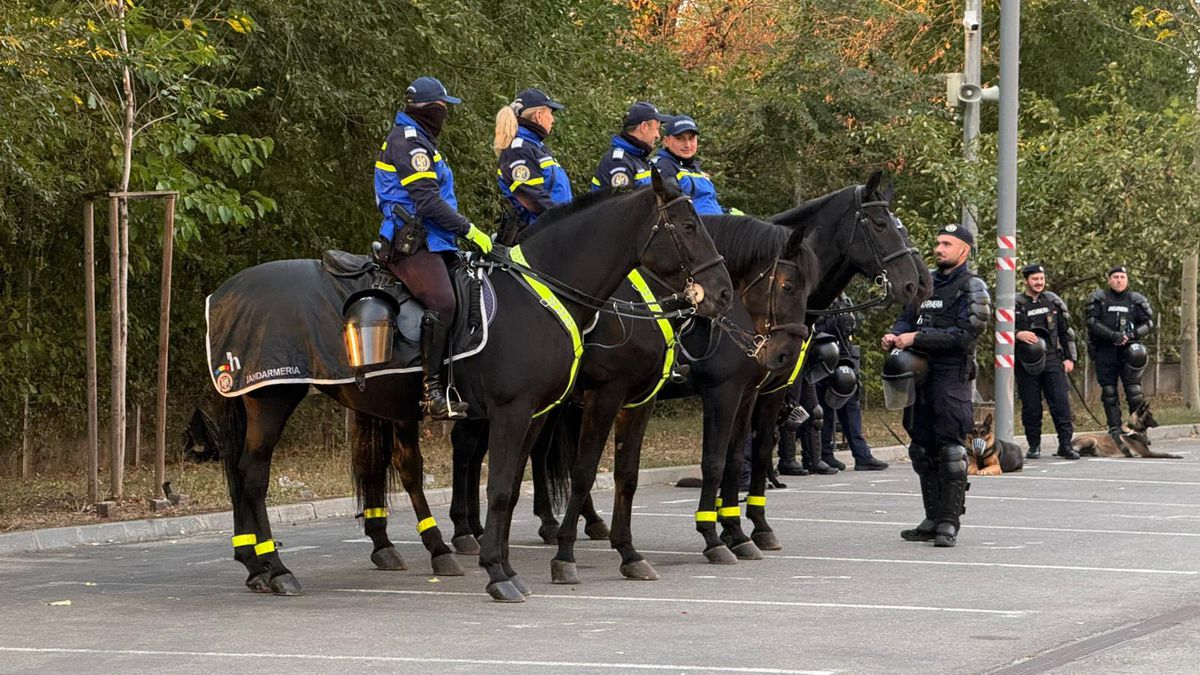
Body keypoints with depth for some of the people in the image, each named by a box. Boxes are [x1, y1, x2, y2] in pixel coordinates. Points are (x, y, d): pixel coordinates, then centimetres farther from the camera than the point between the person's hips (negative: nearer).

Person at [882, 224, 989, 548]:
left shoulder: (972, 288, -5)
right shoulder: (927, 283, 18)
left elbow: (964, 335, -15)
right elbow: (907, 318, 18)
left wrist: (917, 338, -18)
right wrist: (895, 335, -5)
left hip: (951, 378, -8)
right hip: (920, 375, 8)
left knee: (950, 450, -8)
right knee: (922, 448, 10)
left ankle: (949, 523, -7)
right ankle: (933, 518, 18)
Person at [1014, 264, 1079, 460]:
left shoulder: (1054, 301, 12)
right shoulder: (1016, 304, 3)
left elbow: (1066, 331, 15)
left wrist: (1070, 357, 9)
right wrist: (1018, 335, -19)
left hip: (1052, 359, 2)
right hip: (1027, 363, -2)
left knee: (1061, 402, -6)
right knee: (1031, 406, 2)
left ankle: (1065, 444, -4)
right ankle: (1034, 446, 11)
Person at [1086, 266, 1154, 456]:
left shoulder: (1136, 300, 9)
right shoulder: (1099, 298, 4)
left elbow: (1149, 323, 7)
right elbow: (1092, 322, -6)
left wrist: (1132, 335, -11)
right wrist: (1113, 335, -18)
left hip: (1128, 350, 0)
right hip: (1105, 352, 0)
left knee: (1134, 391, -7)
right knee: (1109, 393, 1)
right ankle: (1115, 431, 7)